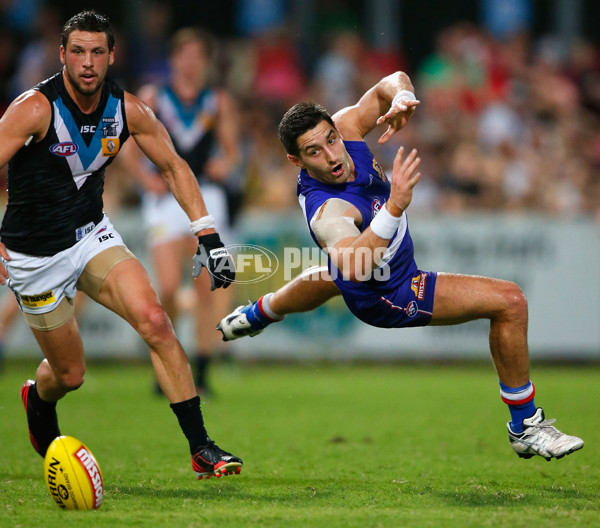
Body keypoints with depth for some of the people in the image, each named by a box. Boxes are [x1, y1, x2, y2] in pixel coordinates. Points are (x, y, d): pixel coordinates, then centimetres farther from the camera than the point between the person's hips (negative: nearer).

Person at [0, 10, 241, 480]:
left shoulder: (127, 110, -7)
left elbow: (174, 168, 6)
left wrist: (207, 235, -3)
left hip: (93, 236, 4)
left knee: (153, 321, -19)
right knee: (70, 374, 5)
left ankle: (201, 448, -16)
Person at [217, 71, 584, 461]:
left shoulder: (345, 128, -22)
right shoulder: (328, 212, -43)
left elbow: (390, 84, -8)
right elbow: (355, 266, -62)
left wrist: (400, 97, -33)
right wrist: (395, 205, -73)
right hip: (389, 296, -8)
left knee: (333, 278, 46)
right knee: (509, 301, -21)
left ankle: (258, 315, 76)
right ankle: (526, 427, -7)